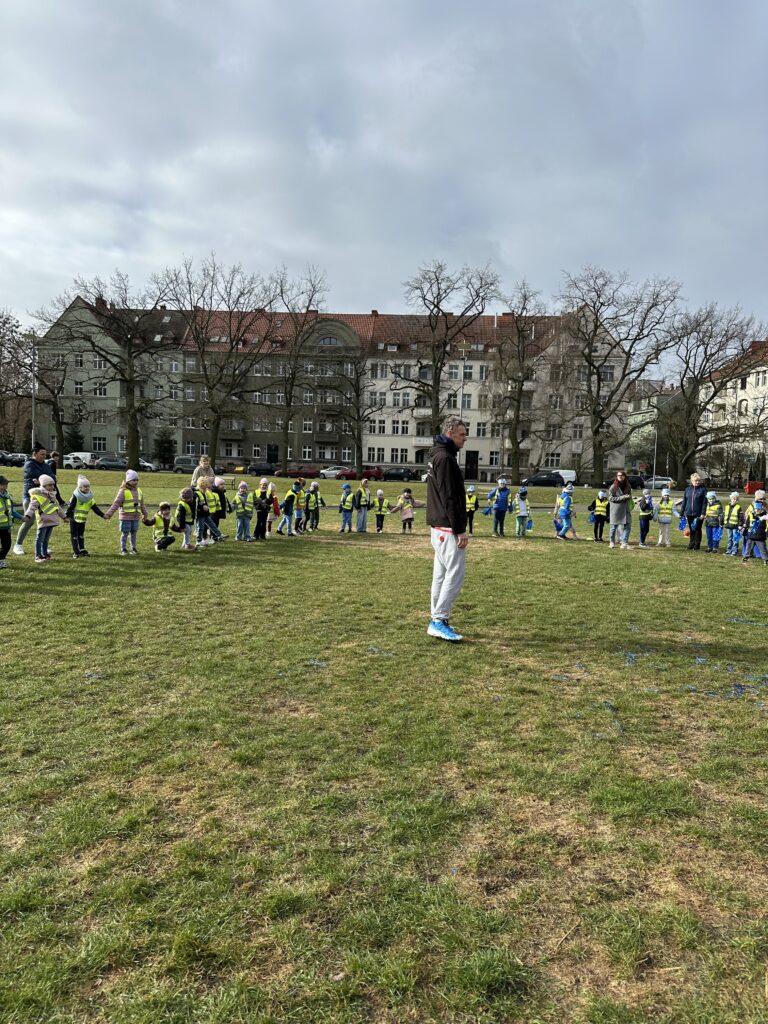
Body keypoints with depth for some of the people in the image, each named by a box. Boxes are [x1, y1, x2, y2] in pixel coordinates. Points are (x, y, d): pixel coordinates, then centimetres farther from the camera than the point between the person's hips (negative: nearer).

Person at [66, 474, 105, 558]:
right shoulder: (76, 496, -15)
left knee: (81, 535, 14)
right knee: (74, 535, 1)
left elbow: (95, 508, 2)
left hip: (83, 520, 6)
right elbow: (70, 507, -14)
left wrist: (102, 515, -6)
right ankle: (76, 552, 5)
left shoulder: (90, 497, 2)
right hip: (74, 518, -5)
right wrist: (67, 516, -14)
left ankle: (82, 550, 20)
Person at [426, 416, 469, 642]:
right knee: (455, 573, -9)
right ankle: (439, 620, -6)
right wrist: (460, 530, -20)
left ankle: (436, 621, 17)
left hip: (438, 527, 11)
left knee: (441, 573, 12)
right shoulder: (445, 458, -14)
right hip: (448, 528, -11)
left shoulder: (437, 456, 18)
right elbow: (449, 498, -20)